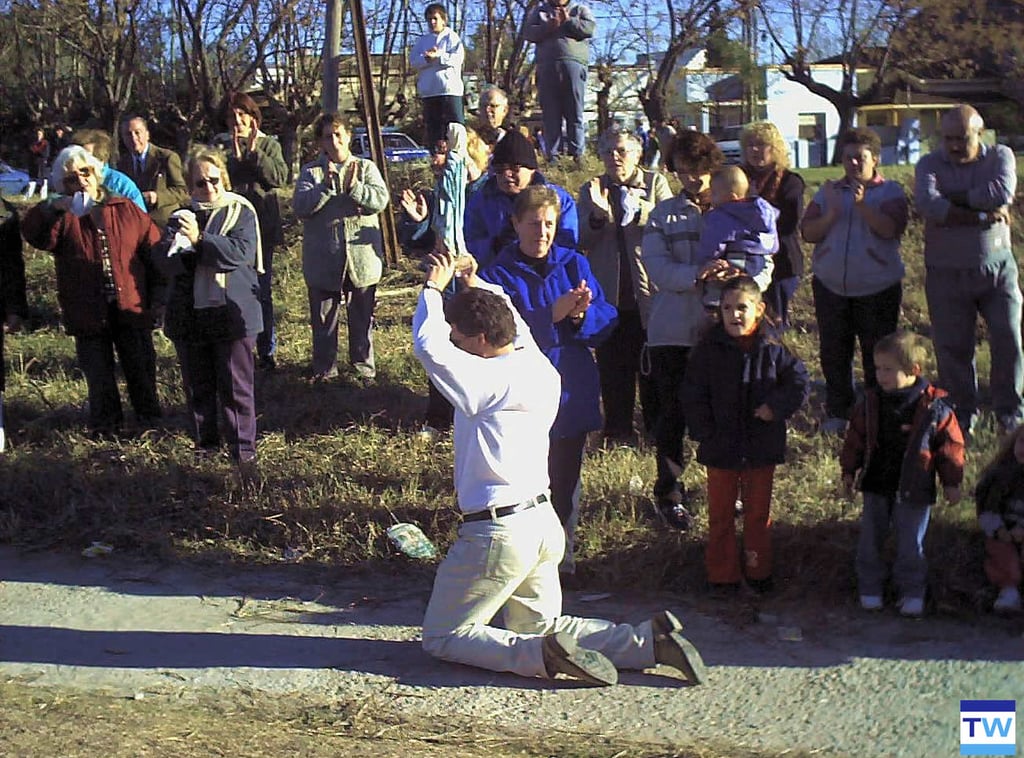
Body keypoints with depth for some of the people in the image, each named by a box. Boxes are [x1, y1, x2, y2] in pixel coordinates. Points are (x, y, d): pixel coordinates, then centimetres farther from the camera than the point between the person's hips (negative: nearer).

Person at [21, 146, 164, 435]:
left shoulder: (126, 209, 7)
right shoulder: (63, 218, 4)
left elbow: (153, 250, 6)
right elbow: (34, 235, -16)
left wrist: (157, 295, 0)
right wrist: (50, 208, -32)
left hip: (131, 307, 0)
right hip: (88, 313, 0)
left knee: (141, 371, 7)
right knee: (99, 377, 6)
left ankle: (149, 419, 24)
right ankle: (105, 427, 21)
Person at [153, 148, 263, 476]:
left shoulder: (241, 211, 0)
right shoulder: (182, 216, 10)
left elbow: (241, 252, -16)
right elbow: (165, 259, -2)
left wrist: (200, 240, -23)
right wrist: (184, 249, -22)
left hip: (232, 311, -4)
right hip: (189, 313, 4)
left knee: (237, 388, -2)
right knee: (197, 387, 13)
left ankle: (244, 451, 3)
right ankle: (205, 446, 27)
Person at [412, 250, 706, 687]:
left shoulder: (488, 381, -19)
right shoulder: (539, 370, 4)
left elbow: (428, 345, -22)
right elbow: (516, 325, 23)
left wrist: (434, 287, -6)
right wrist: (475, 283, 30)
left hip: (497, 532, -8)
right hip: (543, 523, 8)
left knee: (441, 638, 6)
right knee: (541, 627, 20)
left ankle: (544, 656, -14)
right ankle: (649, 640, 2)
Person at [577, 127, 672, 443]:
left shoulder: (656, 183, 7)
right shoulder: (591, 190, 11)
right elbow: (580, 242, 4)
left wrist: (640, 208, -21)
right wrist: (597, 214, -14)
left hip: (648, 292, -1)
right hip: (608, 294, 2)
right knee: (613, 367, 4)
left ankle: (658, 428, 16)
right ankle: (618, 430, 12)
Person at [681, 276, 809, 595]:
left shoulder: (773, 348, -5)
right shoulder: (709, 349, -6)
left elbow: (800, 382, 0)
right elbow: (692, 395, -3)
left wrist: (777, 406, -15)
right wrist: (704, 432, -10)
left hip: (762, 447, 0)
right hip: (720, 448, 0)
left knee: (758, 512, 13)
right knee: (720, 514, 10)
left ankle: (758, 570, 28)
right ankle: (722, 573, 21)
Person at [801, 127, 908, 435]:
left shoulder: (890, 191, 1)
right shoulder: (828, 191, 10)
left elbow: (891, 229, -16)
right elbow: (808, 233, 0)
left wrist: (862, 205, -28)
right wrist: (832, 214, -16)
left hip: (877, 288, -3)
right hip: (830, 286, 3)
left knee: (877, 354, 2)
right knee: (833, 353, 7)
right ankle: (837, 413, 18)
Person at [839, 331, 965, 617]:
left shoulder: (934, 407, -12)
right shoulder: (871, 402, -1)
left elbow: (950, 445, -4)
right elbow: (855, 439, 9)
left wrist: (952, 482, 0)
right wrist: (849, 471, 10)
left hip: (914, 489, -3)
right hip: (875, 486, 4)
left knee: (910, 543, 5)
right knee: (870, 539, 11)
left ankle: (912, 592, 21)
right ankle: (869, 588, 26)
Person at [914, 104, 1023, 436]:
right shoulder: (929, 164, -2)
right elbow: (928, 205, -22)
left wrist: (954, 198, -16)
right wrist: (982, 215, -22)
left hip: (997, 267, 1)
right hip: (947, 272, 0)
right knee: (952, 347, 5)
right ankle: (962, 415, 21)